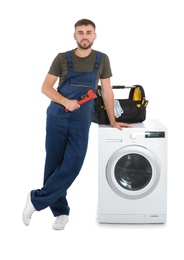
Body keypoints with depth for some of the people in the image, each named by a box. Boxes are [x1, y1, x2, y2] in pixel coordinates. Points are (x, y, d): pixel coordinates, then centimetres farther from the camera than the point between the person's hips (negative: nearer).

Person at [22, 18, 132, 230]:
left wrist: (112, 121, 9)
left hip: (81, 119, 0)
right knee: (53, 164, 3)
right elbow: (46, 87, 1)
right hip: (57, 115, 0)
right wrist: (65, 101, -15)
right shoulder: (62, 58, 4)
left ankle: (37, 199, 4)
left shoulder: (102, 59, 7)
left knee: (73, 164, -11)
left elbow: (107, 92, 11)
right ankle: (61, 211, 16)